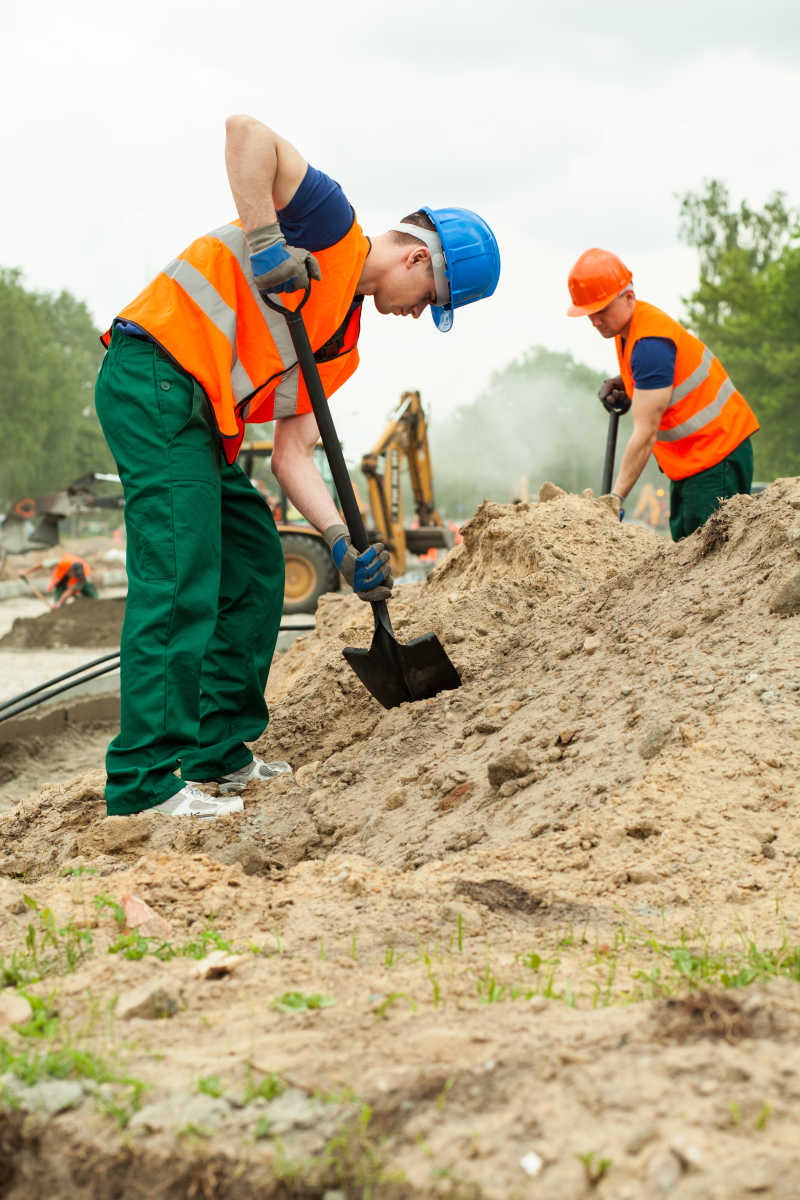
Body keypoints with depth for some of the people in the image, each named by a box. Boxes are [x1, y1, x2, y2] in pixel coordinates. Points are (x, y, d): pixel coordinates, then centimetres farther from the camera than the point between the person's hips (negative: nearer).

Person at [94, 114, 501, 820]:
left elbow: (292, 452, 13)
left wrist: (344, 543, 1)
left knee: (254, 570, 12)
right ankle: (145, 783, -14)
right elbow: (246, 132, -16)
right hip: (155, 373, -10)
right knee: (181, 579, -15)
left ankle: (220, 754, 19)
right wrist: (265, 243, -24)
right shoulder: (330, 223, -2)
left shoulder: (342, 346, 20)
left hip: (202, 422, 10)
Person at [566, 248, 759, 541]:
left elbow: (646, 432, -25)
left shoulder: (650, 342, -24)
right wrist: (622, 385, 3)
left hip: (716, 454, -10)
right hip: (687, 462, 10)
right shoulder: (626, 326, 6)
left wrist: (616, 497, -26)